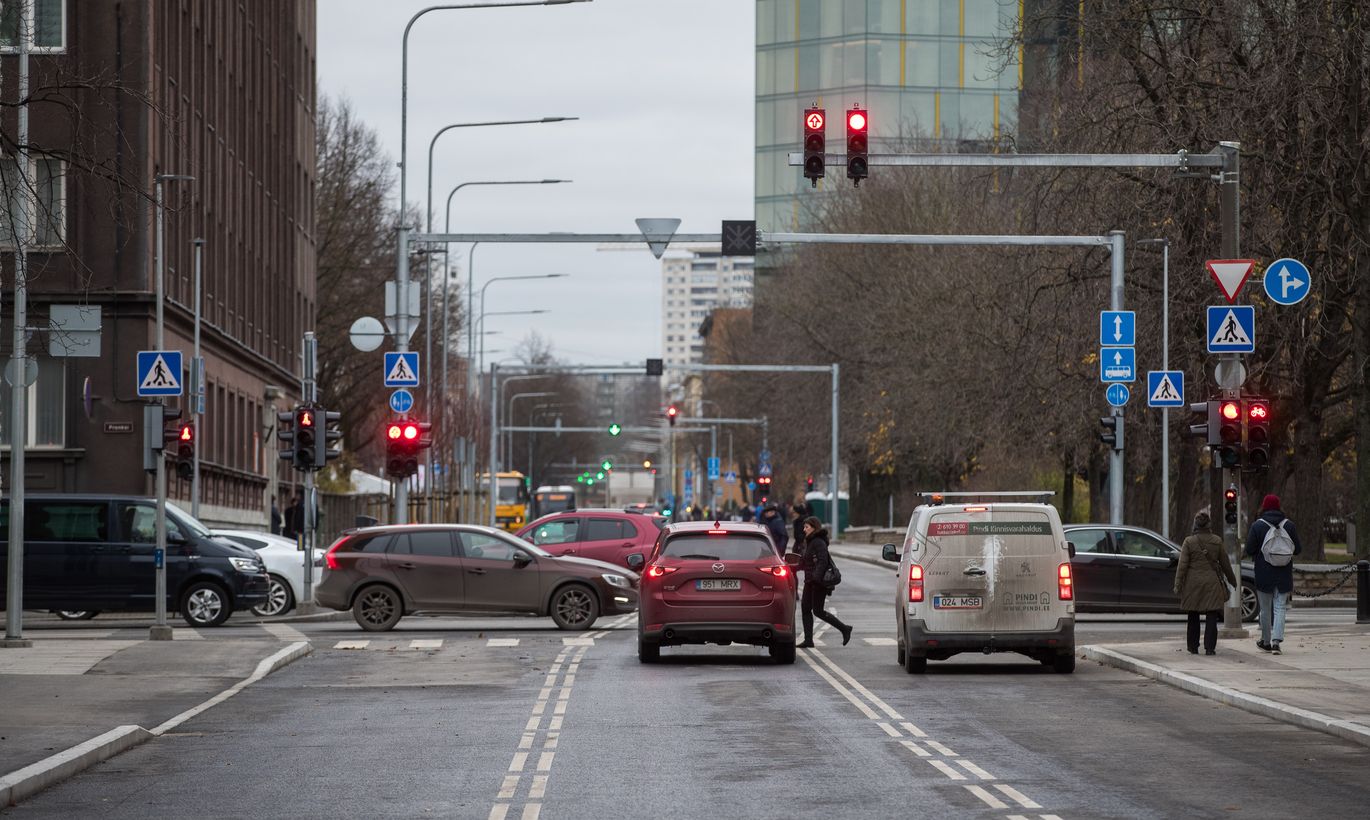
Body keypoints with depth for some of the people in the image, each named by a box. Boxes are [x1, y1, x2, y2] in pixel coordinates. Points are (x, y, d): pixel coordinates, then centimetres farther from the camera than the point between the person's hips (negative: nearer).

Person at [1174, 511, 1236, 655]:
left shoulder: (1189, 542, -5)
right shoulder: (1217, 541, 0)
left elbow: (1182, 565, -7)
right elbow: (1225, 563, 8)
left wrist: (1178, 585, -4)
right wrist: (1232, 579, 22)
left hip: (1193, 583, 0)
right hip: (1212, 582, 0)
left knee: (1193, 617, 12)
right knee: (1211, 617, 1)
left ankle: (1193, 647, 17)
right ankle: (1209, 648, -6)